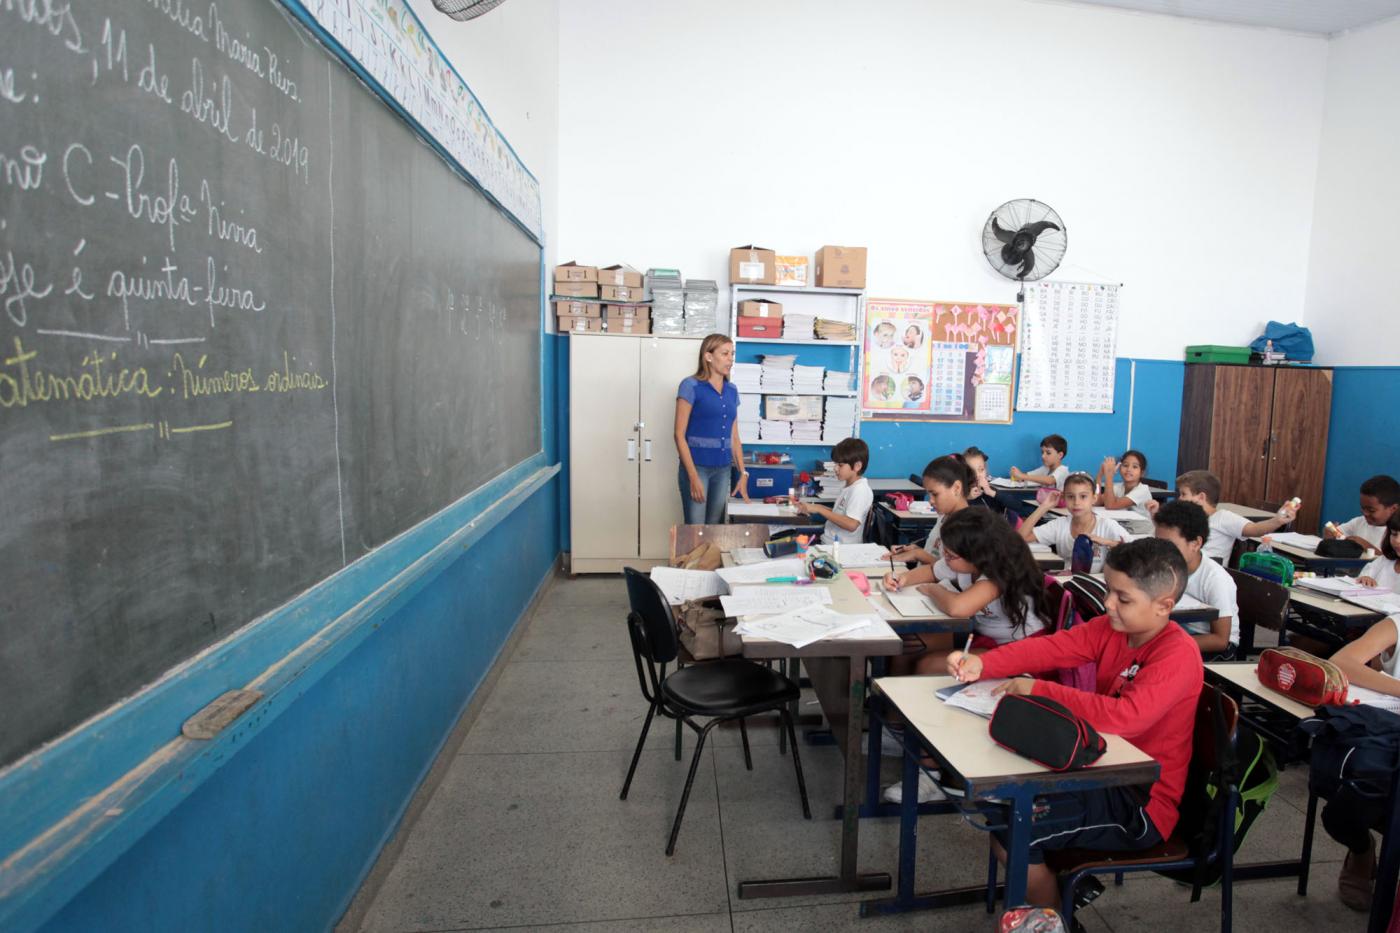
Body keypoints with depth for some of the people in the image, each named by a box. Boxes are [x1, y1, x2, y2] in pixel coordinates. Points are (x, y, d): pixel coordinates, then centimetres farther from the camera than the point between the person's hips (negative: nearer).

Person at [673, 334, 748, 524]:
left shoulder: (732, 391, 11)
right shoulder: (691, 386, -7)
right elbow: (680, 435, -10)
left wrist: (743, 473, 8)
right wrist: (693, 476, -16)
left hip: (723, 469, 6)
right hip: (697, 466, -6)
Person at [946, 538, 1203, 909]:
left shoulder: (1178, 655, -22)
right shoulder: (1111, 628, -1)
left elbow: (1126, 717, -36)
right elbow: (1050, 647, -11)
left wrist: (1040, 691, -30)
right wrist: (982, 664, -26)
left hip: (1143, 802, -8)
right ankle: (1067, 879, 26)